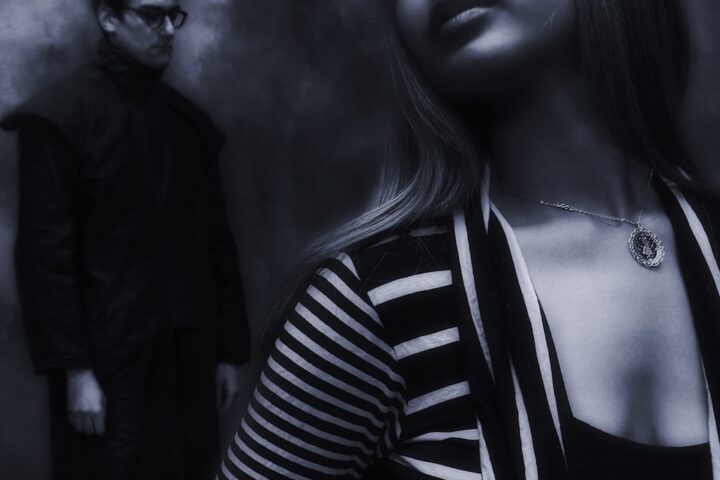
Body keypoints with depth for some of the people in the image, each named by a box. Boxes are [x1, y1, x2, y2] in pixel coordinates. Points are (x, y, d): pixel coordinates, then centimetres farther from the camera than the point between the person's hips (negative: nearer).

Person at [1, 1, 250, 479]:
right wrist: (75, 369, -13)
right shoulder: (60, 116, -7)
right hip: (110, 359, -5)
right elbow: (46, 252, -10)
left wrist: (230, 350, 8)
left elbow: (217, 242, 10)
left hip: (188, 356, 5)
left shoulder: (190, 121, 9)